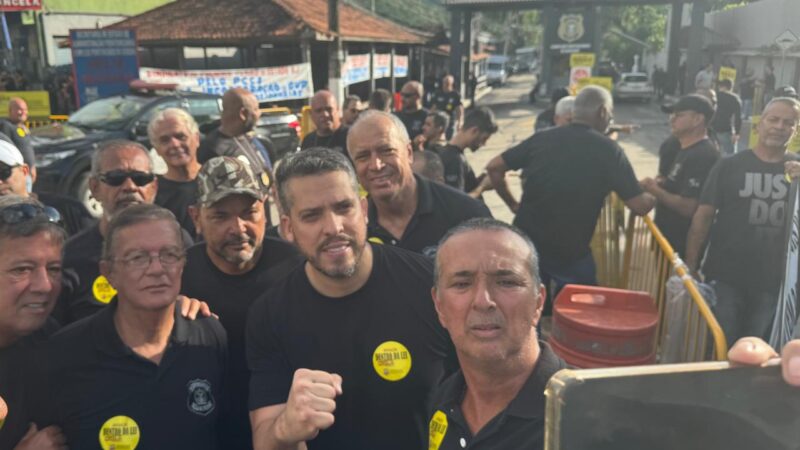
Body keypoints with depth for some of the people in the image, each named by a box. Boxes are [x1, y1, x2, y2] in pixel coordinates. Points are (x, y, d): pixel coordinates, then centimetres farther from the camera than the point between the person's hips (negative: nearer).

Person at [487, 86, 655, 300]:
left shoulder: (542, 137, 1)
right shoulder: (609, 150, -9)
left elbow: (494, 167, 4)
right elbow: (640, 206, -8)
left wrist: (513, 204, 13)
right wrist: (653, 195, 15)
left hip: (524, 242, 4)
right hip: (570, 251, -4)